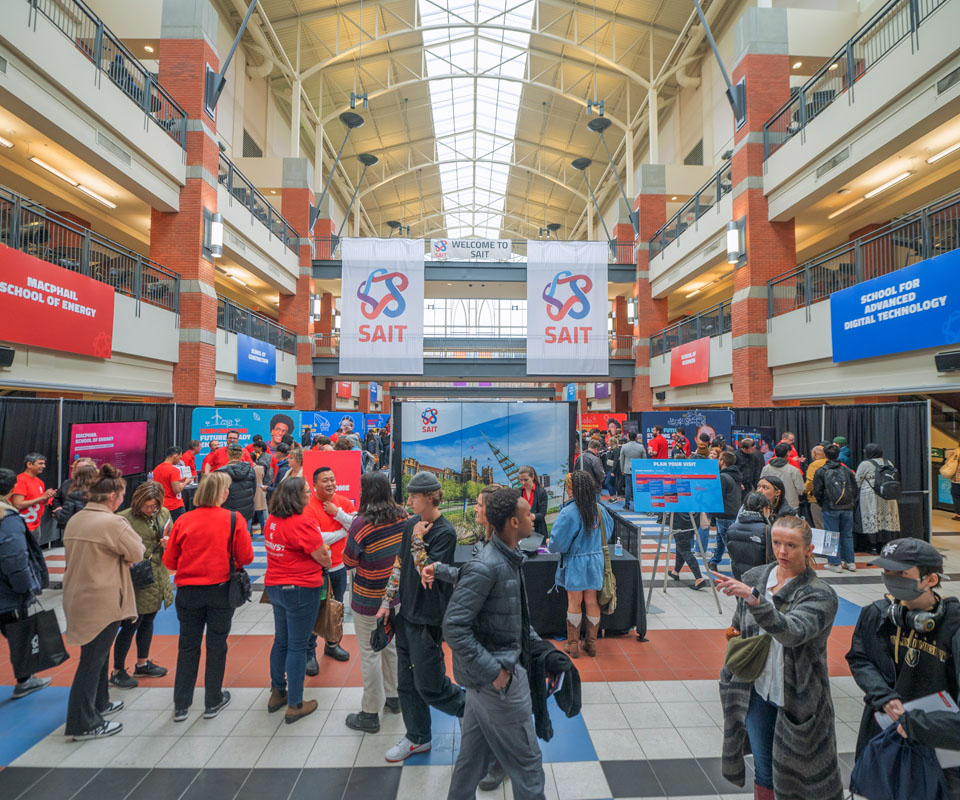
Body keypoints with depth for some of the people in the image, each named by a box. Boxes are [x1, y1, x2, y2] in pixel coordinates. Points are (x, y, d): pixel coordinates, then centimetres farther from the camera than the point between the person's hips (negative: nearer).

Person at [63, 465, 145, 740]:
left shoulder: (74, 520, 6)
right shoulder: (113, 522, -21)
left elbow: (89, 554, 14)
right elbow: (137, 554, -14)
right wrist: (128, 531, 1)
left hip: (78, 597, 9)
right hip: (102, 601, -9)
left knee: (96, 654, 23)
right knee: (92, 659, 2)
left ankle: (99, 703, 38)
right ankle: (83, 724, 12)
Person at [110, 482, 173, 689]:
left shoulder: (164, 514, 1)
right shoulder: (125, 518, -15)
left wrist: (169, 542, -9)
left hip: (158, 577, 6)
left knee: (148, 621, 21)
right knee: (131, 625, 3)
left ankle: (142, 664, 38)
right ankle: (117, 672, 22)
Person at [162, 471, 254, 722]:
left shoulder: (183, 520, -6)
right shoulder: (234, 519, -13)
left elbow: (169, 560, -1)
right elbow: (245, 557, -10)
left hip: (188, 591, 2)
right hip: (220, 589, -2)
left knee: (187, 647, 16)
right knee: (216, 645, 12)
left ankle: (181, 706, 25)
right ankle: (213, 702, 25)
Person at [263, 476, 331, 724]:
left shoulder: (272, 519, 2)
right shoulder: (302, 522, -23)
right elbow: (324, 558, -18)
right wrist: (325, 561, 5)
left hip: (275, 587, 8)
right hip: (301, 589, -8)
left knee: (281, 641, 21)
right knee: (297, 646, 4)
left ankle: (277, 694, 36)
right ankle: (295, 706, 15)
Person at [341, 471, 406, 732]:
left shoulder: (362, 523, -22)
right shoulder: (402, 516, -8)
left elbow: (348, 563, -11)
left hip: (368, 599, -5)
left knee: (370, 654, 8)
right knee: (392, 645, 22)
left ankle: (370, 714, 21)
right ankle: (393, 697, 39)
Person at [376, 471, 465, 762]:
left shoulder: (445, 532, -19)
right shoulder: (411, 524, 2)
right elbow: (399, 564, 10)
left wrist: (417, 541, -21)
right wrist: (387, 602, 9)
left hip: (428, 618, -7)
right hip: (406, 613, 7)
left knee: (429, 686, 3)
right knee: (407, 682, 18)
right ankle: (418, 738, 36)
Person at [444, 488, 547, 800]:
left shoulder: (509, 558, 3)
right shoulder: (485, 567, -26)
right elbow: (454, 627, -27)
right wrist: (494, 671, -23)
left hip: (492, 674, 8)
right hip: (500, 680, -8)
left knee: (473, 754, 23)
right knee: (527, 761, 11)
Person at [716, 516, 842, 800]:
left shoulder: (820, 594, -16)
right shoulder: (754, 577, -3)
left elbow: (792, 632, -35)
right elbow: (738, 625, 14)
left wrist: (754, 597, -45)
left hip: (798, 699, -3)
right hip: (757, 693, 4)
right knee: (764, 772, 17)